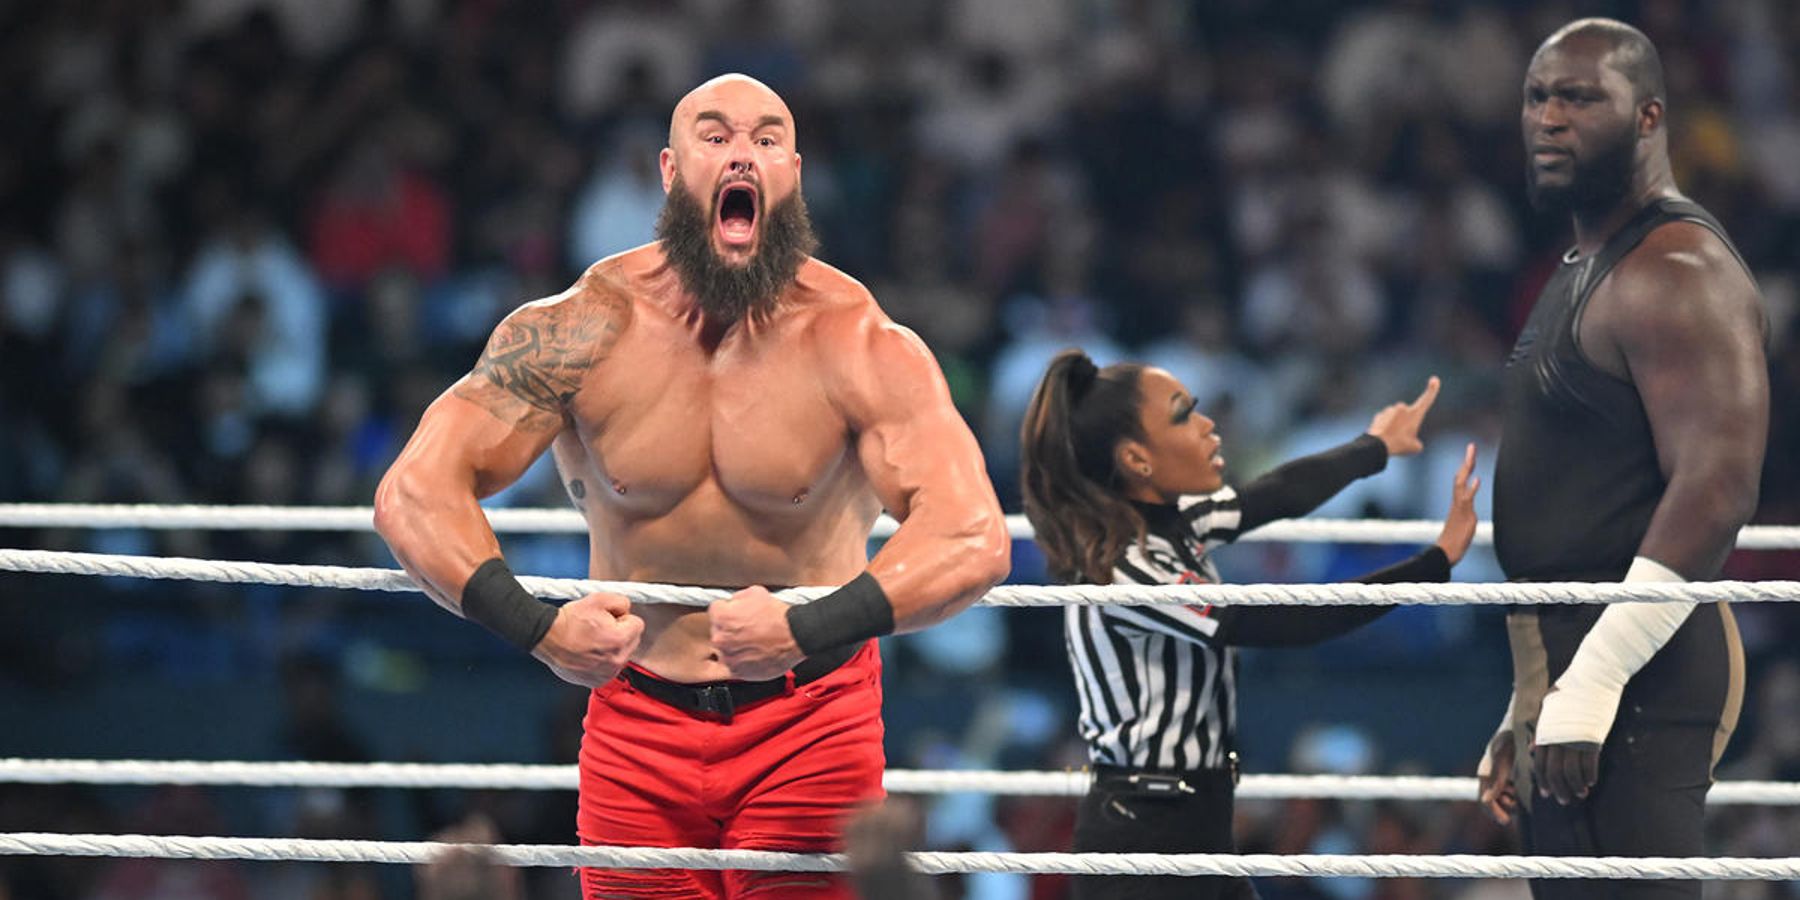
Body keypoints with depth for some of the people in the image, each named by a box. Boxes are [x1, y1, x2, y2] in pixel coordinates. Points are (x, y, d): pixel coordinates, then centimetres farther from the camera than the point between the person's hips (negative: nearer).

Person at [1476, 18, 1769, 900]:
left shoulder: (1676, 272, -12)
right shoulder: (1581, 273, 20)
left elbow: (1718, 486, -23)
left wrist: (1593, 680, -26)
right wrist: (1527, 709, 22)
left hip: (1635, 676, -11)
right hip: (1571, 675, 11)